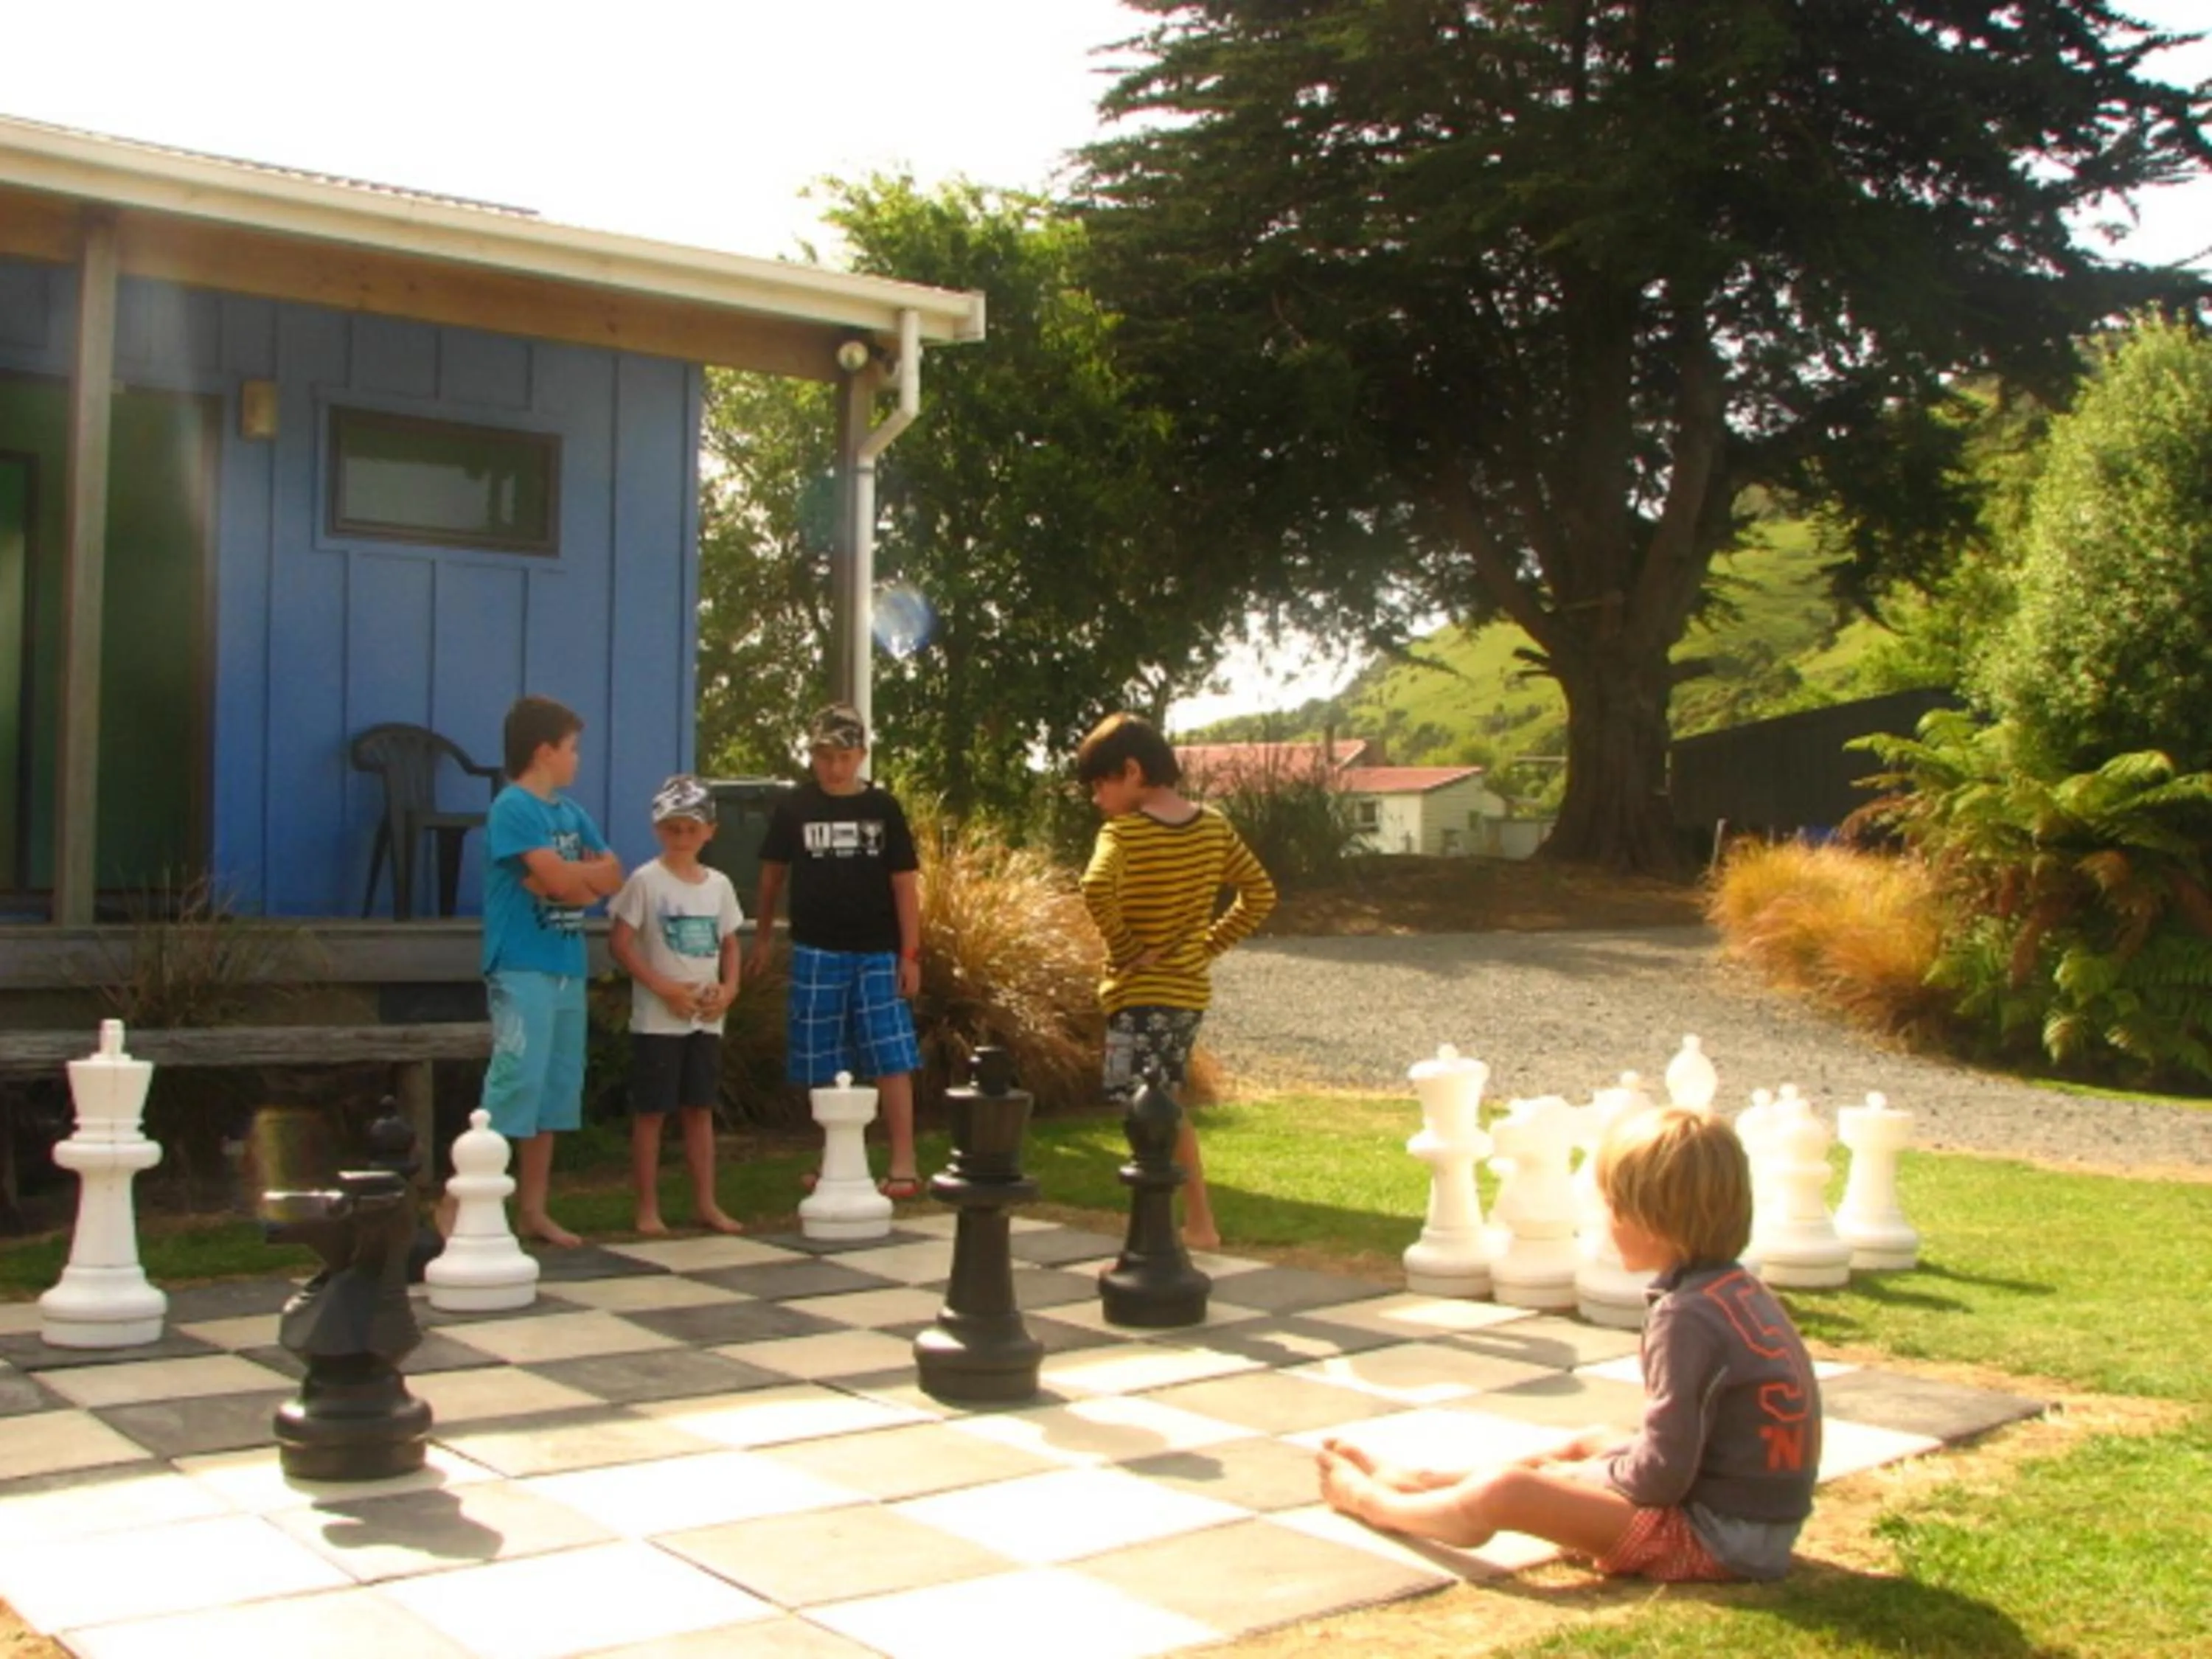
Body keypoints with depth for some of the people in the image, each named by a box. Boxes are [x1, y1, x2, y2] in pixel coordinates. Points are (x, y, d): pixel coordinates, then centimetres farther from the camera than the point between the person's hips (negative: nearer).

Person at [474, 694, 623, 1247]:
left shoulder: (570, 812, 15)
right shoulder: (512, 807, -9)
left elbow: (613, 876, 10)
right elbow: (560, 880, -18)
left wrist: (571, 876, -7)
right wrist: (588, 871, 2)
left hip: (568, 968, 8)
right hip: (523, 969, -8)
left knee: (555, 1092, 10)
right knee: (512, 1087, -12)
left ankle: (532, 1210, 17)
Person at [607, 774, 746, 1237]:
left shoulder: (718, 884, 7)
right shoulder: (646, 880, -7)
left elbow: (730, 944, 15)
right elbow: (619, 943, -11)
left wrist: (729, 988, -3)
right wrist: (665, 988, -17)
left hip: (707, 1019, 5)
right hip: (658, 1019, -5)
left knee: (701, 1110, 10)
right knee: (652, 1111, 1)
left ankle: (705, 1203, 17)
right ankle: (648, 1208, 7)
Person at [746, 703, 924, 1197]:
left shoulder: (882, 808, -1)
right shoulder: (794, 808, 1)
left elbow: (904, 882, 0)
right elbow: (773, 873, 13)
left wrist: (910, 953, -4)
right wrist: (763, 937, 15)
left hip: (877, 953, -1)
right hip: (817, 952, 1)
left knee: (892, 1060, -6)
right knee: (826, 1068, 6)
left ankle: (903, 1166, -4)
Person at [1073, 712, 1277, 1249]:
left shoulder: (1122, 831, -15)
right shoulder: (1213, 826, 4)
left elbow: (1097, 890, -33)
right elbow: (1260, 894, 6)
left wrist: (1124, 949, -19)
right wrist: (1209, 944, 7)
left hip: (1140, 992, -7)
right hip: (1191, 987, 7)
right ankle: (1198, 1224, 29)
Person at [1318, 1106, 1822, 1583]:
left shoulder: (1685, 1316, -23)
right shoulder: (1742, 1291, 6)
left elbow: (1663, 1473, -23)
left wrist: (1593, 1475, -4)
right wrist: (1601, 1457, 15)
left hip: (1714, 1537, -10)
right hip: (1766, 1517, 10)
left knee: (1499, 1495, -10)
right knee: (1590, 1443, 29)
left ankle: (1376, 1503, 18)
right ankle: (1411, 1481, 40)